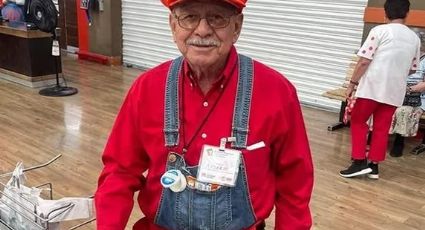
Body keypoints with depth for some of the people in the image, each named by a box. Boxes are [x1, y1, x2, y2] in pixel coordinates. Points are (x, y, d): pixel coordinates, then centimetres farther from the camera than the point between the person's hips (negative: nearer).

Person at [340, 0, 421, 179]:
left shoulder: (380, 30, -5)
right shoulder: (415, 38, 9)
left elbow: (364, 61, -11)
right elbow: (412, 69, 17)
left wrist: (352, 83, -4)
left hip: (373, 86, -4)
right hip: (395, 91, 4)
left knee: (358, 121, 9)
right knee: (381, 128, 11)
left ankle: (360, 162, 3)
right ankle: (374, 165, 15)